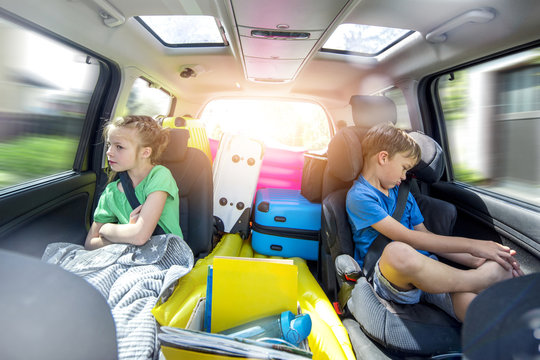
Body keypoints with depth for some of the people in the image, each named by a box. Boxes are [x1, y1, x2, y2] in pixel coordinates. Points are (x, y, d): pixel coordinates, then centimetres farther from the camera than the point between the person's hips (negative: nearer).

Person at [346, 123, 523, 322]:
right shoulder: (359, 196, -8)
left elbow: (425, 236, 17)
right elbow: (408, 238, -15)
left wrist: (475, 260, 3)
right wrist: (471, 244, -11)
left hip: (423, 269, 6)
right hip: (386, 274, -6)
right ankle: (481, 278, -18)